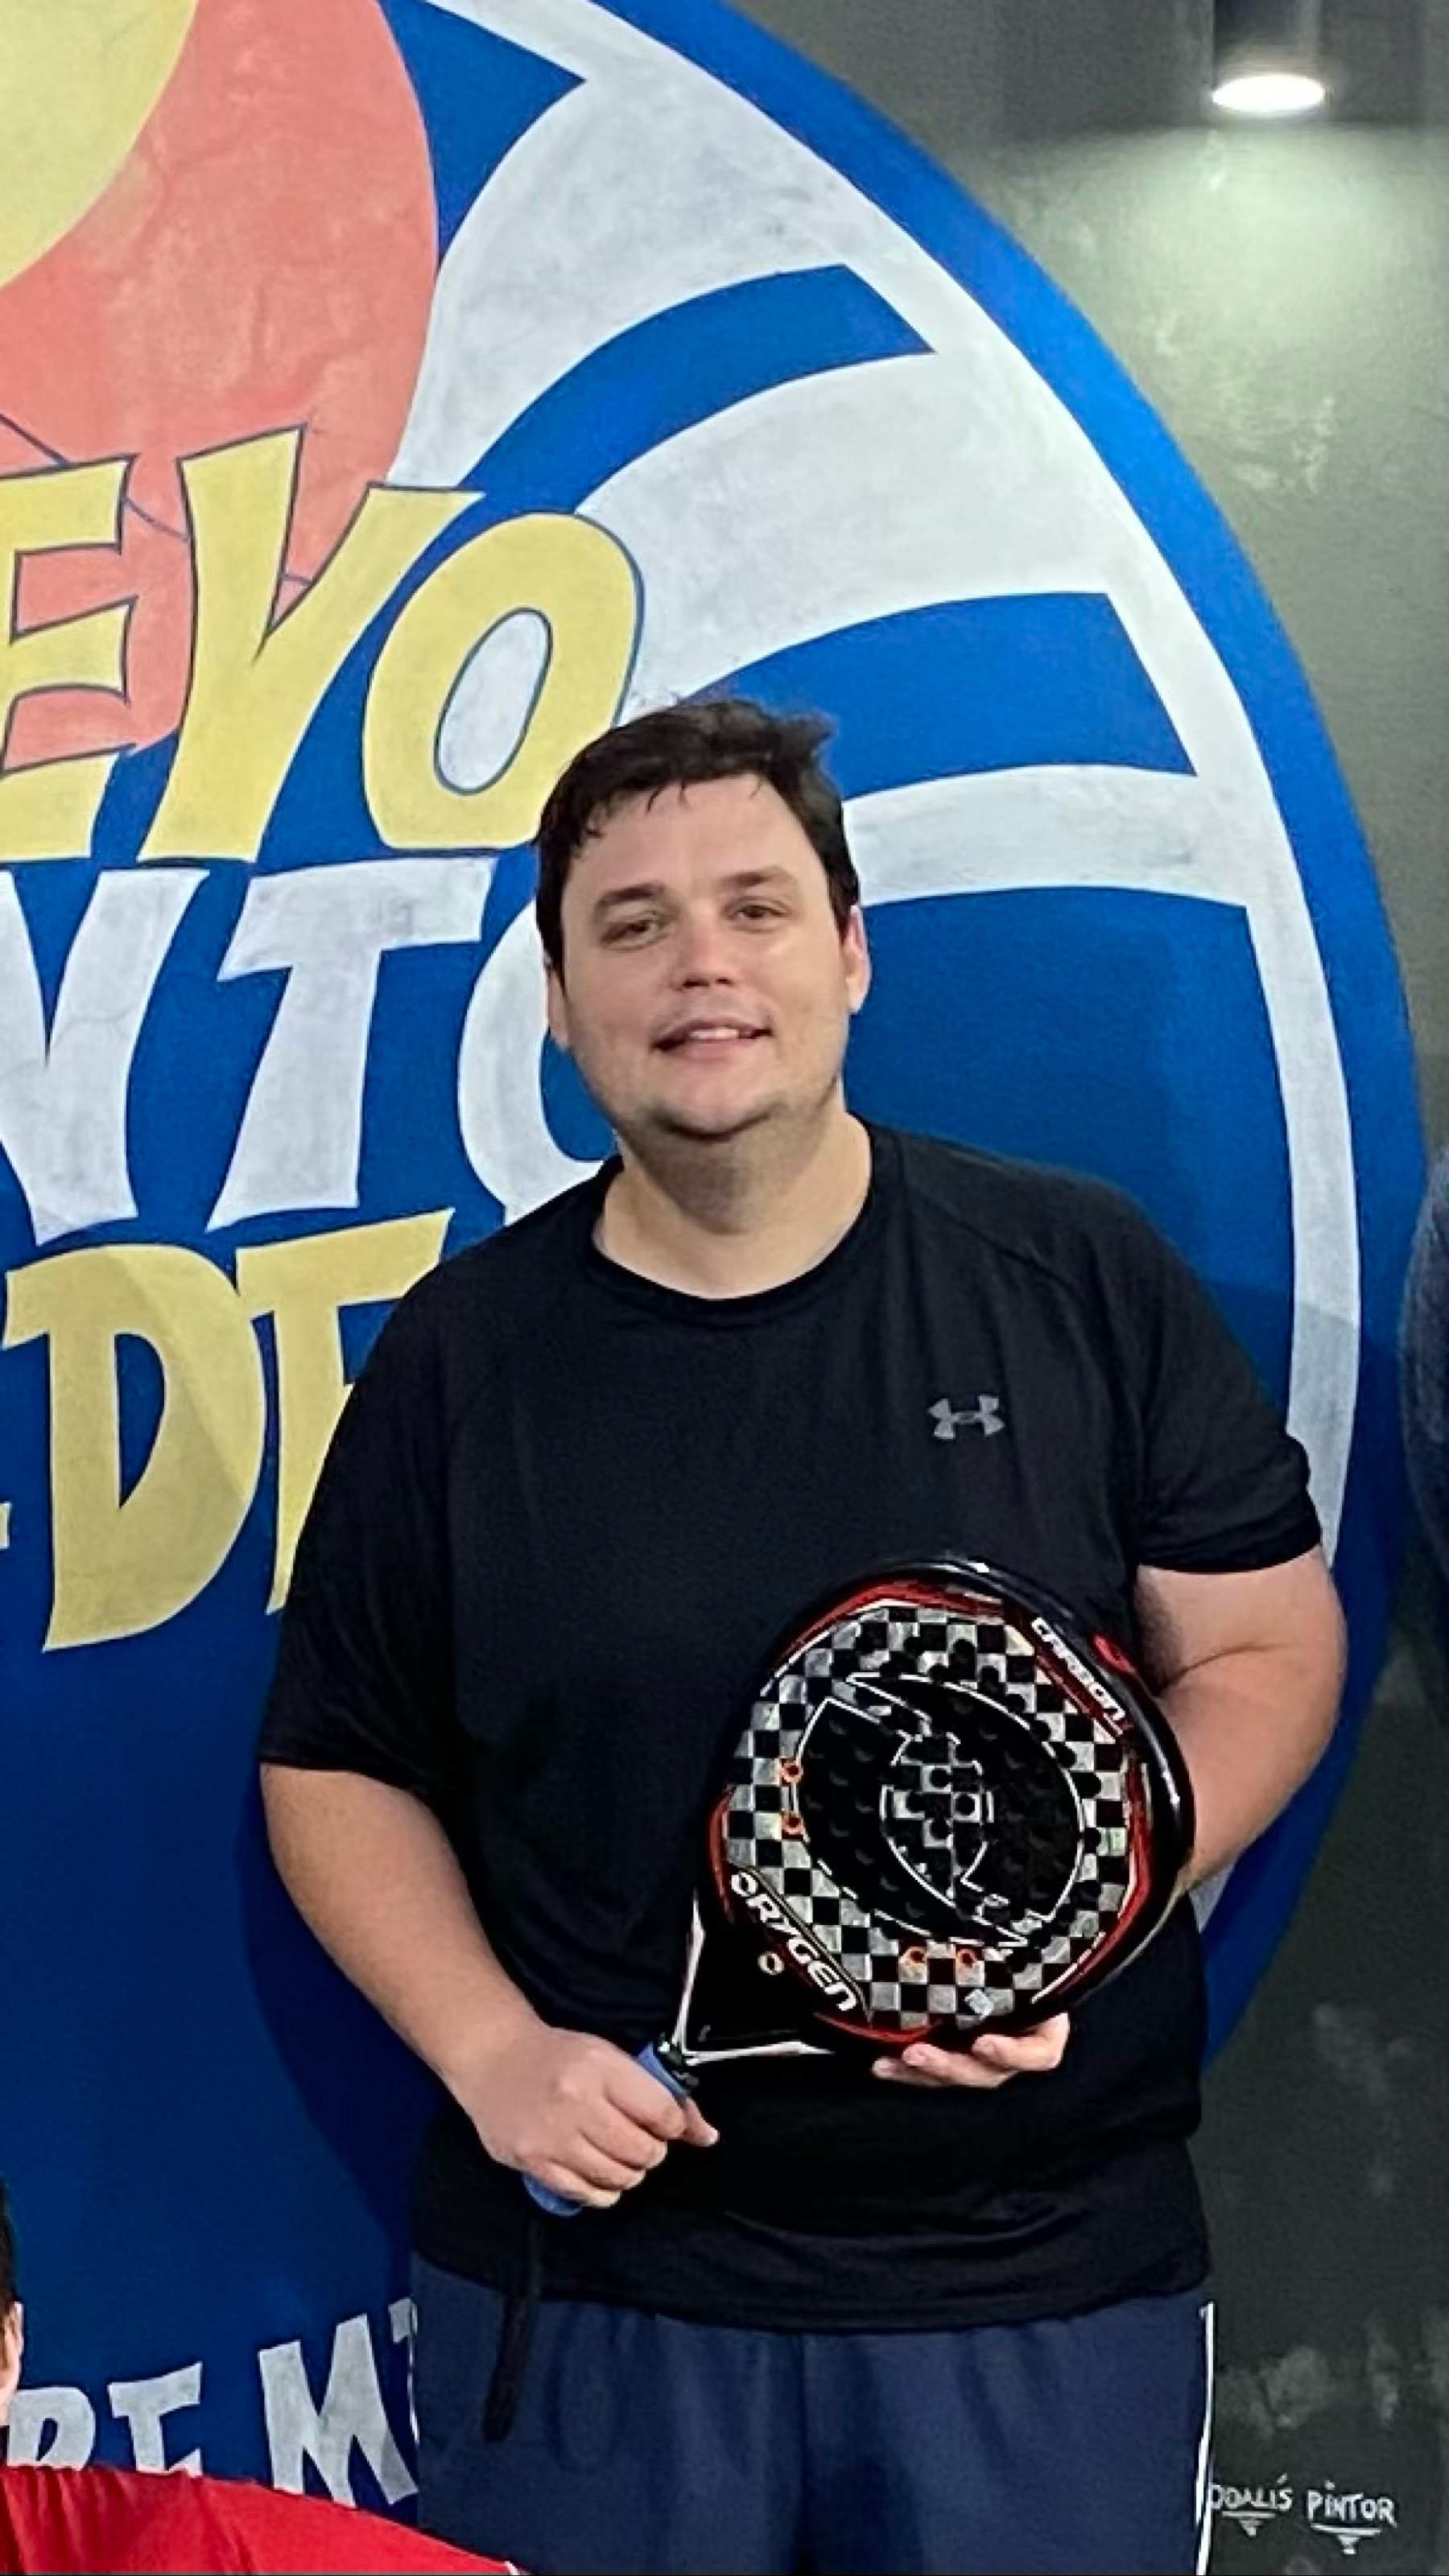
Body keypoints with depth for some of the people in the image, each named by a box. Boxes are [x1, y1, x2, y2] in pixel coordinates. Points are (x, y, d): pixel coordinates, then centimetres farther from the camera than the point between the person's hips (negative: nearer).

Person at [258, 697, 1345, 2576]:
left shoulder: (1082, 1278, -2)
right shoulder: (458, 1361, 0)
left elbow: (1266, 1653, 1)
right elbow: (339, 1768, 6)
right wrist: (492, 2052, -9)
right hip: (596, 2280, 1)